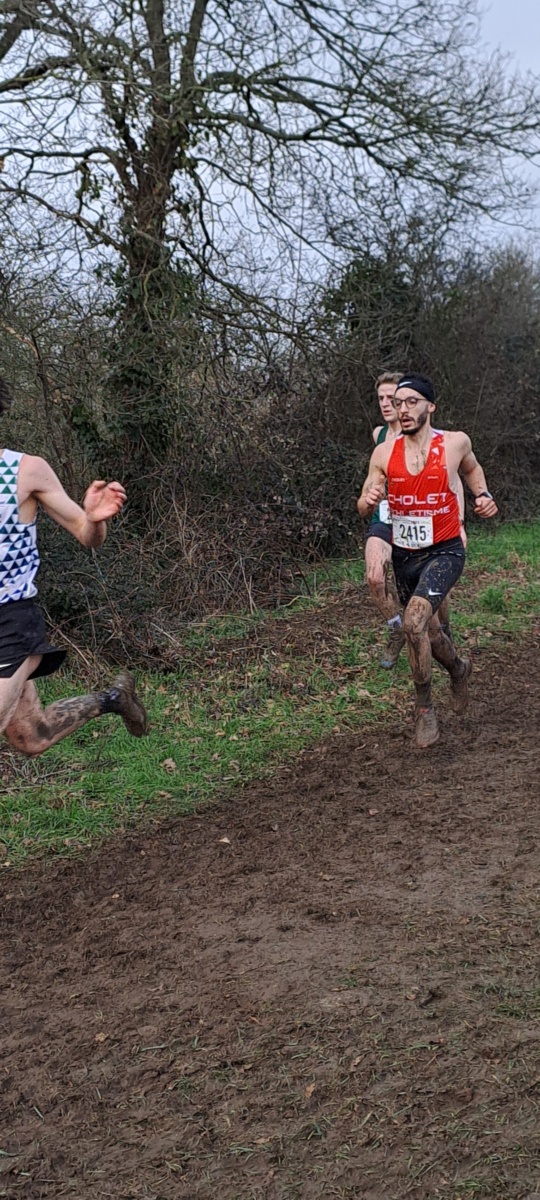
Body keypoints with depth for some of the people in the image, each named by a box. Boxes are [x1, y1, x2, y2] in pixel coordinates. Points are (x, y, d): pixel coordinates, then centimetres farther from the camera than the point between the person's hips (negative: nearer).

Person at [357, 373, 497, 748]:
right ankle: (459, 668, 52)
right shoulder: (384, 453, -6)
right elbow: (365, 508, -1)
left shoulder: (455, 443, -8)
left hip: (444, 552, -4)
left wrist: (483, 495, -3)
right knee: (427, 631, 18)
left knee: (415, 620, -25)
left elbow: (472, 468, 15)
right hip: (404, 555, 4)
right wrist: (368, 501, -24)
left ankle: (424, 706, -6)